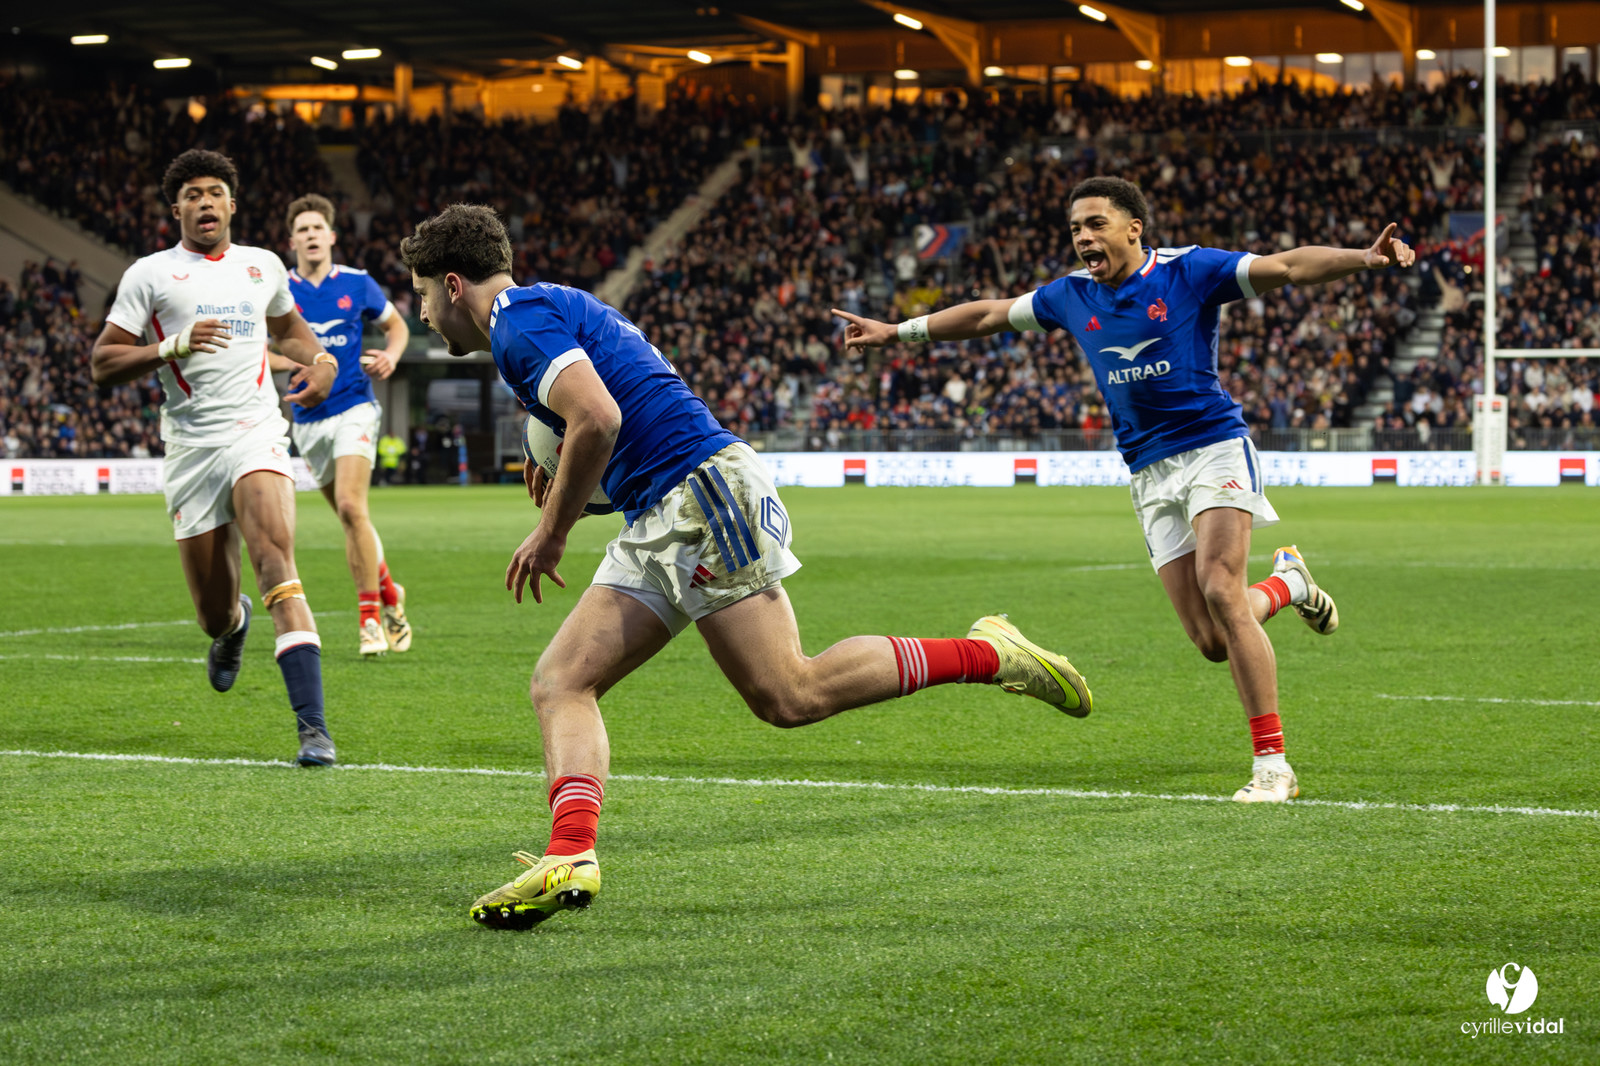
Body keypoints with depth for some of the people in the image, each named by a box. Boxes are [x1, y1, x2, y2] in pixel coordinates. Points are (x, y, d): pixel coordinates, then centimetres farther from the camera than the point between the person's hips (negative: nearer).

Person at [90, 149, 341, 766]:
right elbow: (102, 363, 0)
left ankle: (312, 726, -33)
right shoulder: (149, 275, 3)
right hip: (190, 444, 0)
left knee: (275, 557, -26)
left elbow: (287, 326, 34)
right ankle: (233, 625, 48)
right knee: (214, 613, 5)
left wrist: (320, 360, 12)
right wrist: (172, 347, -15)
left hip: (255, 433, 0)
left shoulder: (263, 267, 13)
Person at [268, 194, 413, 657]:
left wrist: (391, 355, -5)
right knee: (349, 517, 10)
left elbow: (396, 325, 16)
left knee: (351, 506, -19)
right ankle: (389, 593, 33)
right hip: (309, 417, 3)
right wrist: (299, 361, -14)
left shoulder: (357, 284, 1)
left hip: (354, 408, -3)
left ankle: (370, 617, -14)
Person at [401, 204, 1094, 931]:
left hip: (703, 488, -10)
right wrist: (563, 476, 21)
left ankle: (989, 655, -3)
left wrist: (551, 533, -12)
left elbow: (599, 420, -22)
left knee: (789, 695, -13)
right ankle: (570, 855, -18)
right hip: (658, 523, 10)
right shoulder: (554, 312, 25)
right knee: (560, 684, -1)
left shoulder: (520, 321, -7)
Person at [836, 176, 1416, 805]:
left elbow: (1288, 267, -14)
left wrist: (1367, 258, -30)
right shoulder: (1072, 296, 9)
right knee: (1211, 641, -5)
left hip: (1213, 446, -5)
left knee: (1220, 590, -24)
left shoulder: (1188, 271, -5)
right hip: (1151, 474, 5)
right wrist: (898, 331, 28)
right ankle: (1286, 582, 31)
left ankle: (1272, 765, -20)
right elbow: (989, 315, 23)